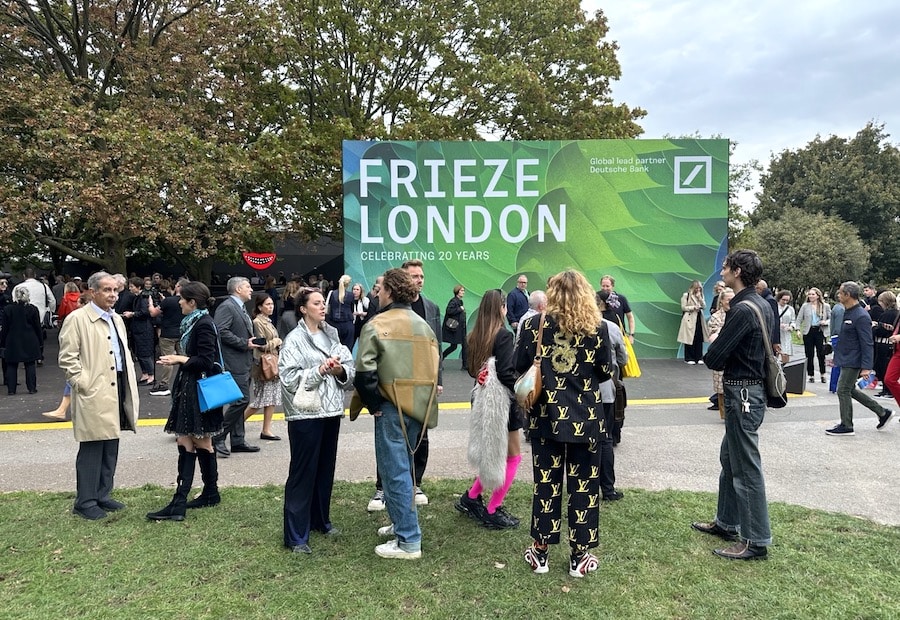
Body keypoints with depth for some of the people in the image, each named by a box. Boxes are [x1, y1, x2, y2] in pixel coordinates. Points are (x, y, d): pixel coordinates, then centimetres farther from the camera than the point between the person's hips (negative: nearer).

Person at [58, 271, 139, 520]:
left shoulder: (117, 319, 16)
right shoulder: (77, 319, -7)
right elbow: (67, 358, -11)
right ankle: (85, 502, 10)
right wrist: (84, 384, -15)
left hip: (117, 392, 8)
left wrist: (130, 385, 13)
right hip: (94, 395, -8)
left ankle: (102, 496, 24)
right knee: (92, 450, -1)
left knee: (110, 448, 13)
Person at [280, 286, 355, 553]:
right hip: (306, 414, -6)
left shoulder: (331, 335, 9)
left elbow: (351, 369, 7)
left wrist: (340, 370, -13)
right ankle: (296, 536, 8)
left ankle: (320, 519, 33)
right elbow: (289, 378, -16)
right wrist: (320, 370, -20)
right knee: (302, 472, 0)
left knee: (325, 469, 16)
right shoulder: (294, 339, -6)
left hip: (331, 411, 6)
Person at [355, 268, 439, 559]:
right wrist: (424, 399, 14)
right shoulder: (424, 325, 9)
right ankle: (402, 523, 33)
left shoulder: (377, 325, -11)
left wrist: (374, 405, -7)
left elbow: (364, 373, -18)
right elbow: (435, 366, 10)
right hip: (420, 407, 7)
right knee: (405, 467, 20)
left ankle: (408, 541, 5)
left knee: (395, 472, 0)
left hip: (393, 408, -7)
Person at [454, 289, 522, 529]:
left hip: (483, 399, 8)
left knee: (496, 454, 24)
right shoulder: (504, 335, -17)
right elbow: (505, 373, -22)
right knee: (513, 456, 8)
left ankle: (471, 497, 25)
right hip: (502, 401, -7)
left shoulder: (475, 336, 5)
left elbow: (472, 370, 11)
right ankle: (492, 512, 11)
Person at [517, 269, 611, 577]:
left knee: (546, 483, 12)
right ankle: (579, 556, 20)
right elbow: (605, 373, 0)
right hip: (585, 418, 0)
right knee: (583, 485, 10)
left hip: (545, 416, 1)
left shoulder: (534, 325, -6)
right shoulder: (597, 327, -7)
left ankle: (540, 552, 22)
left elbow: (520, 367, 0)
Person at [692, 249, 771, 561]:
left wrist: (714, 349, 2)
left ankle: (756, 541, 9)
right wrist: (725, 358, 4)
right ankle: (726, 522, 32)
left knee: (746, 467, -1)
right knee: (729, 458, 19)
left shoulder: (743, 309, -21)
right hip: (751, 388, 10)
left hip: (743, 394, -10)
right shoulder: (762, 305, 10)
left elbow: (713, 357, -21)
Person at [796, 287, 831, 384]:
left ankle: (822, 374, 16)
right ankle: (811, 375, 13)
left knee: (821, 354, -2)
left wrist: (826, 322, -12)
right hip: (808, 332, 1)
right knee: (809, 355, 4)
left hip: (820, 331, -1)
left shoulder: (825, 306, 5)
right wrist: (798, 329, -7)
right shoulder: (805, 306, 6)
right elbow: (799, 319, 4)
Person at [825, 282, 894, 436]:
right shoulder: (846, 313, 9)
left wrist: (866, 367, -24)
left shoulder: (861, 316, -20)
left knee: (843, 391, -3)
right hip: (846, 359, 10)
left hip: (852, 362, -10)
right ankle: (882, 412, 28)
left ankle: (846, 427, 8)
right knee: (850, 390, 17)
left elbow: (867, 344, -22)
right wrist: (836, 356, 21)